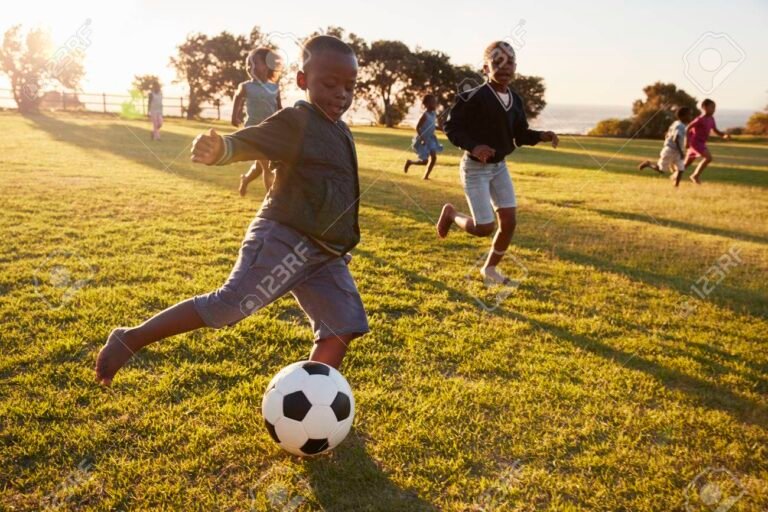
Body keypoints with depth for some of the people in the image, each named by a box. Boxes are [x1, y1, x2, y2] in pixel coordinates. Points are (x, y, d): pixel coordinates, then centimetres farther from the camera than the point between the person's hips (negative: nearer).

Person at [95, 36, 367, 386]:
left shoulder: (341, 131, 17)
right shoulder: (295, 122, -8)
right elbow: (245, 142, -21)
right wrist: (219, 149, -44)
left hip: (324, 253, 8)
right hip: (283, 240, -8)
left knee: (341, 330, 1)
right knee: (228, 306, -11)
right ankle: (129, 340, 3)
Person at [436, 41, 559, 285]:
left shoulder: (515, 100, 0)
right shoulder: (474, 97, -21)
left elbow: (520, 135, 9)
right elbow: (451, 126, -16)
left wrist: (541, 136, -11)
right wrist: (473, 146, -31)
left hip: (499, 166, 7)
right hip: (475, 168, -7)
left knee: (509, 223, 4)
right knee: (485, 228, -7)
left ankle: (489, 268, 26)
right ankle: (451, 214, 25)